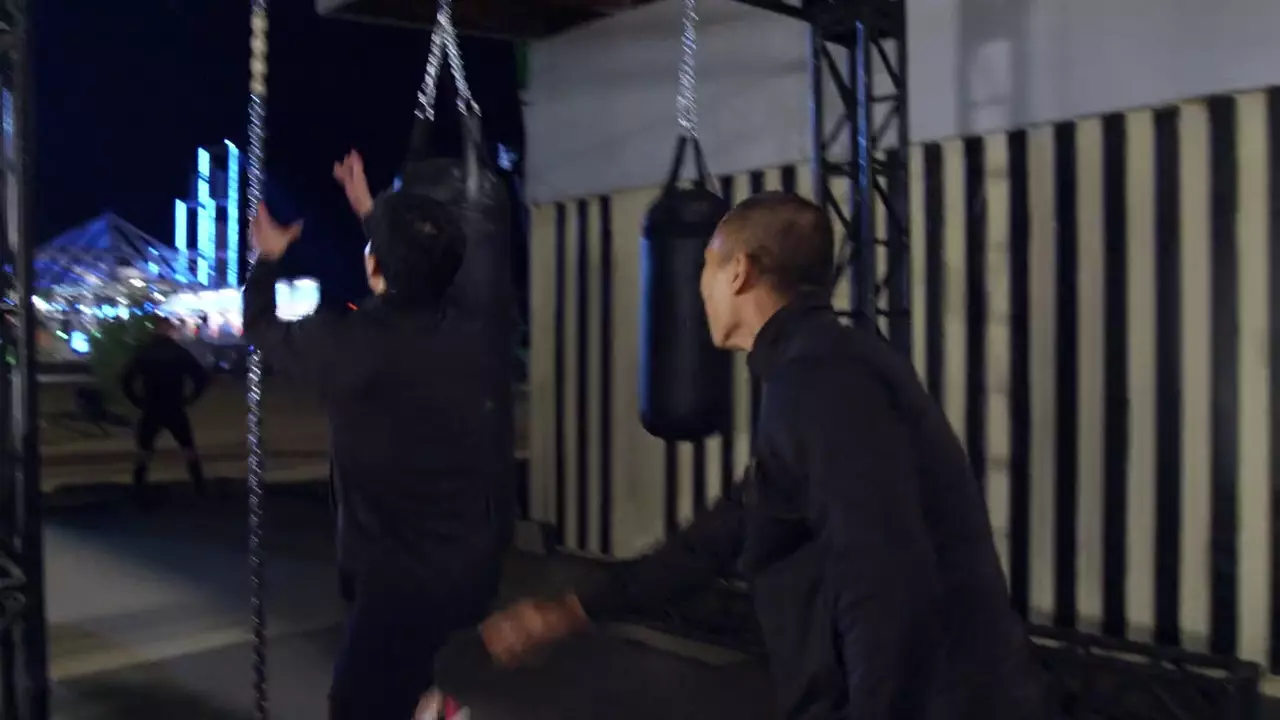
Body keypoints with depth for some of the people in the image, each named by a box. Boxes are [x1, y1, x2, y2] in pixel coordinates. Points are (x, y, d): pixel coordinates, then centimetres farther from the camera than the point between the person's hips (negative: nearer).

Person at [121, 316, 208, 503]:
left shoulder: (143, 352, 0)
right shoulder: (180, 352, -1)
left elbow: (126, 379, -7)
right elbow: (202, 377, -6)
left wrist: (138, 401, 0)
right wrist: (189, 398, 1)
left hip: (151, 409, 0)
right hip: (175, 409, 0)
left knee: (144, 450, 13)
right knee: (188, 447, 14)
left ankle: (140, 491, 7)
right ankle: (200, 487, 14)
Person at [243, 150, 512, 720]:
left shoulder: (350, 347, -20)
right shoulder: (467, 337, -3)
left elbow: (261, 327, 2)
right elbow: (418, 277, 20)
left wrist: (267, 259, 20)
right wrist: (370, 210, 31)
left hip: (405, 577, -7)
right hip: (476, 564, 7)